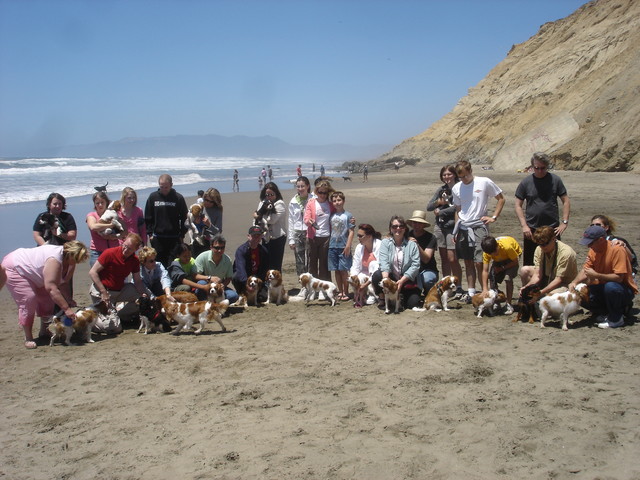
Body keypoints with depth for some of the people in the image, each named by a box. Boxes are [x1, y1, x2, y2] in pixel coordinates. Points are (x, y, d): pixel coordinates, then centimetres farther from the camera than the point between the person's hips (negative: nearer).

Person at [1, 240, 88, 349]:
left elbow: (63, 284, -7)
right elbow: (51, 288, -43)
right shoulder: (54, 259, -39)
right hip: (13, 268, -9)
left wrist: (69, 300, -20)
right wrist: (66, 308, -43)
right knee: (28, 300, -17)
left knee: (47, 298, 6)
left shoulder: (68, 261, -11)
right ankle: (28, 338, -6)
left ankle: (44, 331, 18)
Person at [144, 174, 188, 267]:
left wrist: (181, 235, -2)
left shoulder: (178, 198, -2)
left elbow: (184, 218, 4)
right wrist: (150, 233, 3)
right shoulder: (153, 197, 3)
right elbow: (148, 217, 9)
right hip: (157, 238, 2)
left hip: (174, 238, -2)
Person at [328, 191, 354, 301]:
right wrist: (329, 243, 6)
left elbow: (351, 232, -5)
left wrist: (348, 246, -12)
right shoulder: (331, 216, 10)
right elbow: (330, 231, 14)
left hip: (343, 247, -4)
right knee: (336, 270, 8)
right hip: (333, 246, 4)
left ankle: (346, 292, 9)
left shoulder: (348, 215, -2)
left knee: (343, 270, -2)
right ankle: (340, 292, 17)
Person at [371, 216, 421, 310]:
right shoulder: (385, 243, 1)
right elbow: (384, 262, -14)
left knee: (413, 303, -18)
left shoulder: (412, 244, -2)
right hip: (391, 278, 0)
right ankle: (382, 299, -3)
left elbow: (415, 265, -11)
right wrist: (385, 279, -32)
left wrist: (402, 281, -21)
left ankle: (403, 295, 20)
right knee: (377, 275, -29)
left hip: (407, 281, 0)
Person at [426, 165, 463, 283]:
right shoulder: (441, 189, 13)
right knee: (444, 259, 9)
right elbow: (429, 207, 11)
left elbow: (456, 207, -14)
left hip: (452, 226, -5)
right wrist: (438, 202, -8)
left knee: (452, 259, -8)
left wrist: (440, 212, -3)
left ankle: (458, 287, 3)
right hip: (440, 226, 6)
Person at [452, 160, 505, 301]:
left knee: (479, 262, -10)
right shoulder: (456, 188, 8)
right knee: (468, 262, 10)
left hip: (479, 227, -5)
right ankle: (471, 292, 18)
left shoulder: (485, 182, -4)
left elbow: (501, 199, 5)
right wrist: (456, 230, 10)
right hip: (463, 227, 5)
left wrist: (494, 217, -4)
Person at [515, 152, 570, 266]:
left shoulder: (555, 180, 1)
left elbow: (566, 201, 4)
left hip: (552, 228, 0)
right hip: (531, 229, 0)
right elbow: (518, 205, 3)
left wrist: (564, 222, -5)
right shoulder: (526, 182, 1)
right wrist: (524, 225, -7)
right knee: (529, 264, 6)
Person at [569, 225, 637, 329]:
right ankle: (607, 312, 7)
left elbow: (619, 277, -29)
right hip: (603, 288, 7)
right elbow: (585, 269, -2)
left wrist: (596, 275, -30)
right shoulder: (593, 250, -2)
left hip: (625, 290, -7)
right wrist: (574, 282, -21)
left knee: (610, 287, -38)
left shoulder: (617, 249, -25)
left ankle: (616, 318, -13)